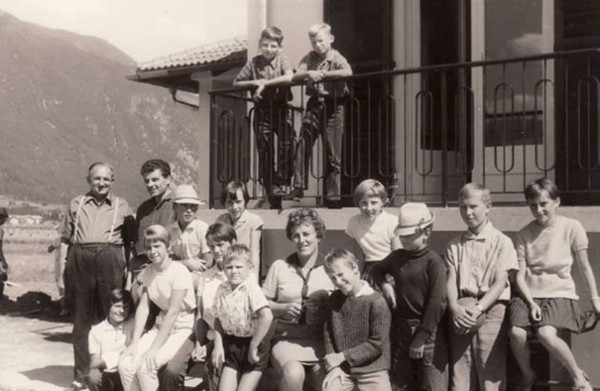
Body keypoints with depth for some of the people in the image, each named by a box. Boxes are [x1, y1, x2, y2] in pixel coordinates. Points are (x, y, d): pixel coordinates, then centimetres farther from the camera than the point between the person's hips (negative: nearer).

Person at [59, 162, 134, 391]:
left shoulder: (121, 206, 11)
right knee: (81, 319, 5)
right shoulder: (76, 204, 14)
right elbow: (65, 239, 13)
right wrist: (62, 271, 5)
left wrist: (128, 270, -1)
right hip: (80, 261, 1)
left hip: (110, 261, -1)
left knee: (109, 318, 0)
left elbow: (128, 242, 9)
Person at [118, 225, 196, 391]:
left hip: (183, 329, -6)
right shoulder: (147, 272, 3)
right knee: (125, 363, -13)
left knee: (146, 365, -25)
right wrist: (134, 343, -12)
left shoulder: (179, 271, -17)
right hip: (161, 325, 6)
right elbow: (143, 307, -2)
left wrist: (154, 348, -24)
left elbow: (173, 312, -21)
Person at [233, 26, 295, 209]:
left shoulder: (282, 59, -1)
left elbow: (289, 77, -20)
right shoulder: (253, 63, 6)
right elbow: (236, 82, 9)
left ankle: (282, 179, -5)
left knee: (287, 142, -18)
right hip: (262, 109, 2)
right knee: (264, 148, 2)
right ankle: (270, 185, 10)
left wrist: (265, 83, -21)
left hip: (280, 107, -2)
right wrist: (253, 82, -8)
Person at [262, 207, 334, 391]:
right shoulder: (279, 267, 6)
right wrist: (284, 308, -8)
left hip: (321, 340, 0)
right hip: (288, 339, 0)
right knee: (293, 374, -30)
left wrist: (325, 306, -13)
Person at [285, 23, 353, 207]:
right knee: (303, 144, -6)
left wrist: (322, 73, -21)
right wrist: (309, 73, -21)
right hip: (314, 104, 3)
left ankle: (332, 195, 7)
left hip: (333, 106, -3)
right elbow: (296, 76, -1)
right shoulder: (310, 58, 10)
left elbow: (348, 72, -22)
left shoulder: (337, 58, -2)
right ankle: (298, 186, -1)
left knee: (333, 153, 0)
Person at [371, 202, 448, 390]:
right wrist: (384, 284, 5)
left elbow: (436, 303, -16)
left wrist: (421, 338, -16)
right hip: (401, 330, 6)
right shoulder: (397, 257, 7)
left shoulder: (433, 262, -12)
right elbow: (376, 269, 28)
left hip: (428, 332, -6)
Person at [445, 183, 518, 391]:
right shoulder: (455, 245, 16)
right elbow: (451, 280, 7)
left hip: (490, 308, -3)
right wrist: (455, 306, -12)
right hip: (462, 311, 3)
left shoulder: (501, 242, 4)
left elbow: (500, 283, -3)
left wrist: (478, 308, -15)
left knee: (491, 374, -7)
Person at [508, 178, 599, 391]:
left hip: (560, 293, -2)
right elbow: (520, 274, 1)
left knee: (546, 334, -31)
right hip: (530, 294, 3)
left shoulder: (571, 227, 0)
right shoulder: (524, 234, 6)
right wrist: (531, 302, -13)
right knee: (516, 333, -26)